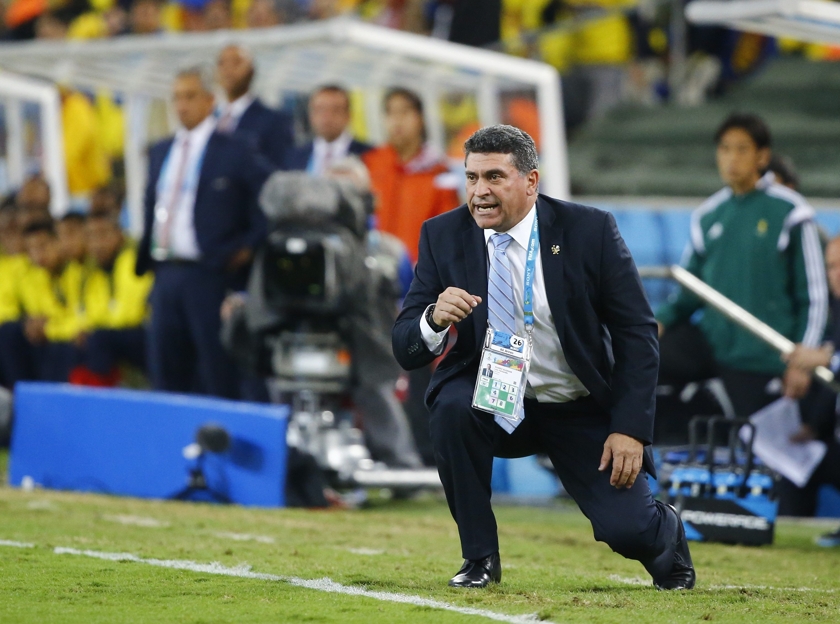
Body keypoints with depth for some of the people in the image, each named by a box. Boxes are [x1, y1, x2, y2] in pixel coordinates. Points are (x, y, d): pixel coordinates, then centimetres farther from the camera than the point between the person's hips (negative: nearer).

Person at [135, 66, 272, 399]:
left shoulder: (234, 153, -4)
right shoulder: (160, 153, 17)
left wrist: (248, 249, -10)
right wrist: (145, 262, 14)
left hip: (209, 278, -6)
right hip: (167, 274, 6)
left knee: (218, 377, -5)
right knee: (166, 373, 8)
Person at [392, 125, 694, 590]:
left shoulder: (590, 231, -13)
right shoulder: (443, 236, -8)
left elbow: (637, 334, -9)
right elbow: (406, 350, -9)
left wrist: (631, 429, -18)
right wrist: (434, 320, -33)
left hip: (581, 412, -1)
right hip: (494, 406, 1)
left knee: (627, 530, -17)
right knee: (451, 405, -32)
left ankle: (666, 533, 25)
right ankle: (480, 558, -13)